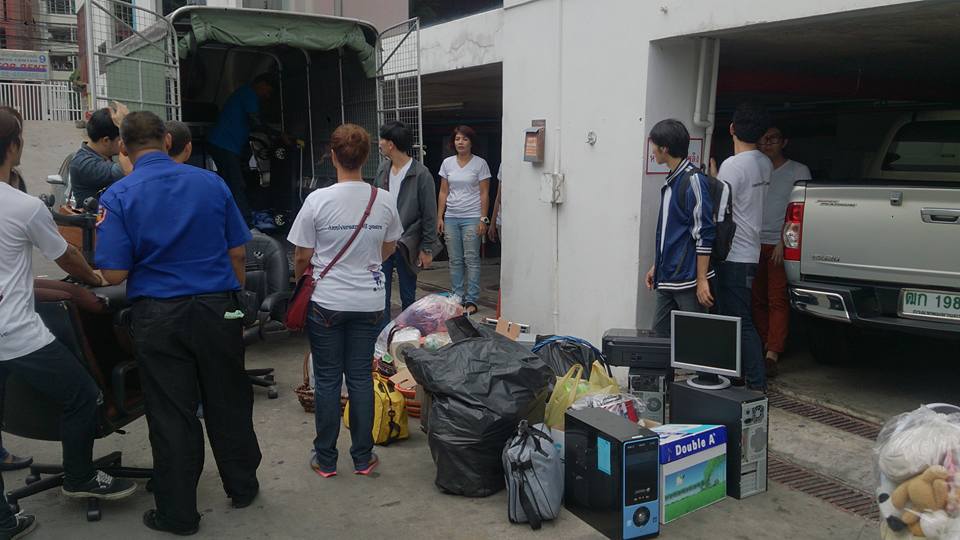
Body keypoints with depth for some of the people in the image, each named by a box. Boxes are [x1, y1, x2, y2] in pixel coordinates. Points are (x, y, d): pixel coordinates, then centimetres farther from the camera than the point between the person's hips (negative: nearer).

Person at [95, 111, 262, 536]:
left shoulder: (118, 196, -8)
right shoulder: (210, 182, 0)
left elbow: (115, 274, -11)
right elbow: (237, 252, 3)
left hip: (158, 317, -2)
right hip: (217, 309, 2)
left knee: (171, 414, 8)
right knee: (228, 403, 17)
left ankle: (178, 513, 20)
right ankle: (242, 486, 33)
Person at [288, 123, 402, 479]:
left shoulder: (318, 200, -14)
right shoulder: (384, 200, -5)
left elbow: (302, 258, -6)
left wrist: (300, 275, 16)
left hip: (326, 302, -2)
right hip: (369, 302, 2)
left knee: (327, 379, 9)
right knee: (361, 377, 12)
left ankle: (325, 459, 21)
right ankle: (363, 458, 21)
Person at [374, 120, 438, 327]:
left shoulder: (421, 175, -11)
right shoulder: (382, 170, 6)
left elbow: (429, 215, -8)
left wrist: (427, 249, -9)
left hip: (407, 246, -4)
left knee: (408, 298, 10)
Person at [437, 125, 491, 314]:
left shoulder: (480, 163, -1)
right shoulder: (447, 163, 9)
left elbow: (484, 194, -2)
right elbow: (443, 192, 11)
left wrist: (483, 219, -9)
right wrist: (439, 217, 5)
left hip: (472, 217, -4)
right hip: (451, 217, 4)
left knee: (472, 260, -3)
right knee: (455, 260, 7)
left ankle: (471, 301, 2)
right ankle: (457, 298, 16)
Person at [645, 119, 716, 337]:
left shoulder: (693, 180, -13)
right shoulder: (671, 181, 14)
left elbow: (704, 234, -16)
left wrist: (702, 280, -18)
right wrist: (656, 266, 22)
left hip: (688, 279, -9)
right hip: (667, 279, 9)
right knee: (659, 334, 13)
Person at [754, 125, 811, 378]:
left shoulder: (798, 171, 3)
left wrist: (784, 241, -14)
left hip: (780, 245, -4)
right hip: (755, 244, 5)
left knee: (777, 301, -9)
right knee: (757, 300, 3)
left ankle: (772, 355, -12)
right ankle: (765, 345, 12)